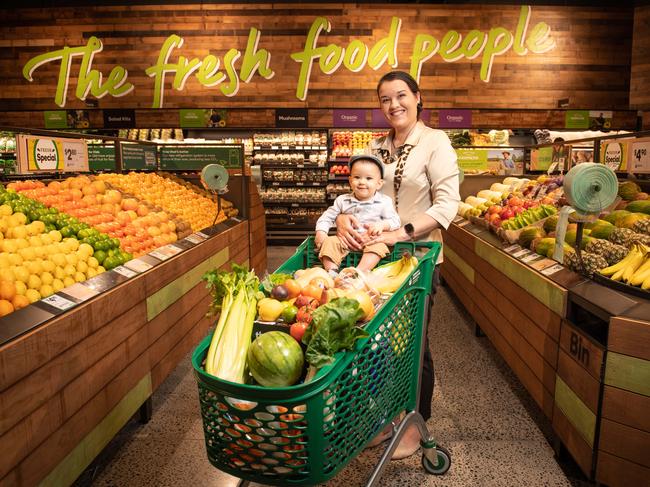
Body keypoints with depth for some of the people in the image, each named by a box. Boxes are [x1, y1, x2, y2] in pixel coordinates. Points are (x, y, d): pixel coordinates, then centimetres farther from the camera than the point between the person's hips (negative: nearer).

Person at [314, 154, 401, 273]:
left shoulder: (384, 202, -1)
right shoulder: (342, 200, 5)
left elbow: (395, 221, -3)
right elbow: (327, 217, 10)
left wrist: (382, 225, -24)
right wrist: (321, 231, -7)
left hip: (371, 240, -2)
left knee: (378, 246, -31)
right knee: (330, 242, -20)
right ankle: (331, 272, -29)